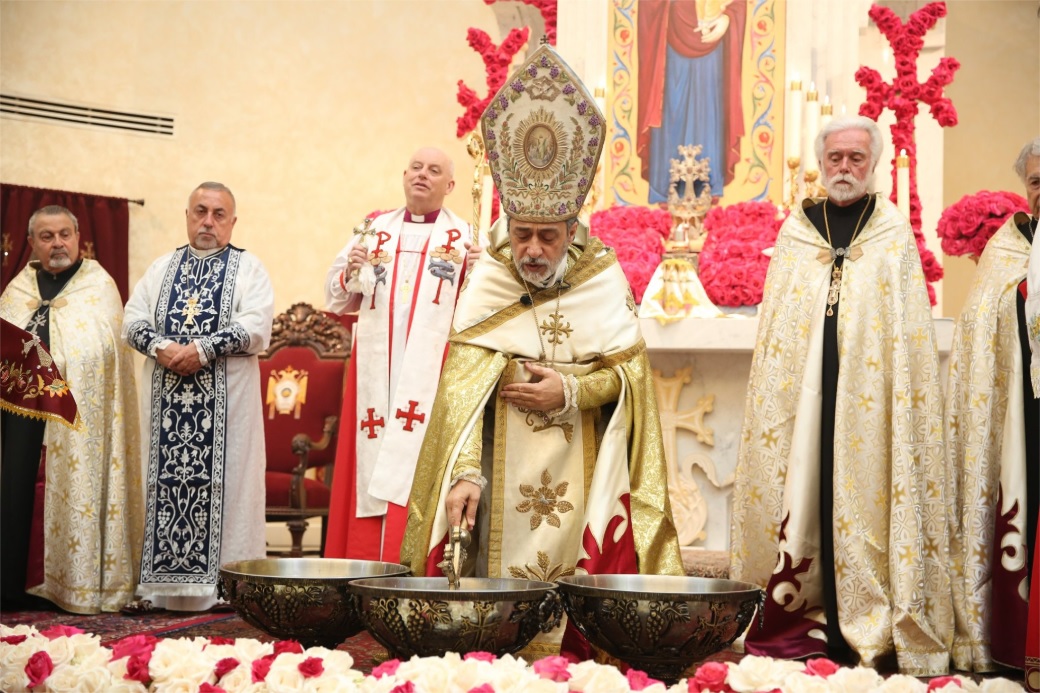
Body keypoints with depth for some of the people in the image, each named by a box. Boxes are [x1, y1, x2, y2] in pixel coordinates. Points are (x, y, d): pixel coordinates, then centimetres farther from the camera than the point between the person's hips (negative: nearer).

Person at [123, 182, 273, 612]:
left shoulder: (248, 268, 5)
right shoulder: (163, 267, 17)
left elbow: (256, 329, -9)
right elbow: (133, 321, 8)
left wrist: (201, 349, -17)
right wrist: (161, 347, -12)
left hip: (226, 400, -3)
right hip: (166, 398, 3)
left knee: (224, 484, -4)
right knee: (166, 483, 2)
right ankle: (165, 582, 6)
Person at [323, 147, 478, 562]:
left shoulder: (465, 236, 8)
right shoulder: (375, 230, 15)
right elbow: (337, 300, 14)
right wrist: (350, 273, -7)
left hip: (432, 373, -3)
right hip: (374, 370, 3)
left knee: (418, 467, -8)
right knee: (368, 463, 1)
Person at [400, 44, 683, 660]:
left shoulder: (605, 280, -2)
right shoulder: (487, 283, -7)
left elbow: (630, 373, 1)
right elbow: (462, 389, -14)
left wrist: (570, 391, -15)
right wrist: (466, 473, -26)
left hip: (580, 471, 1)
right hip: (503, 467, -1)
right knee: (496, 570, -2)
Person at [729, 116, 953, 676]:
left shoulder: (894, 236, 5)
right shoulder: (795, 232, 11)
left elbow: (909, 335, 2)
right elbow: (774, 328, 10)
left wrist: (902, 397, -6)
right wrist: (776, 395, 3)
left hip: (868, 397, -2)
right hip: (802, 395, 2)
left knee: (865, 494, -2)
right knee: (804, 492, 0)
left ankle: (872, 622, 4)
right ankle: (803, 617, 6)